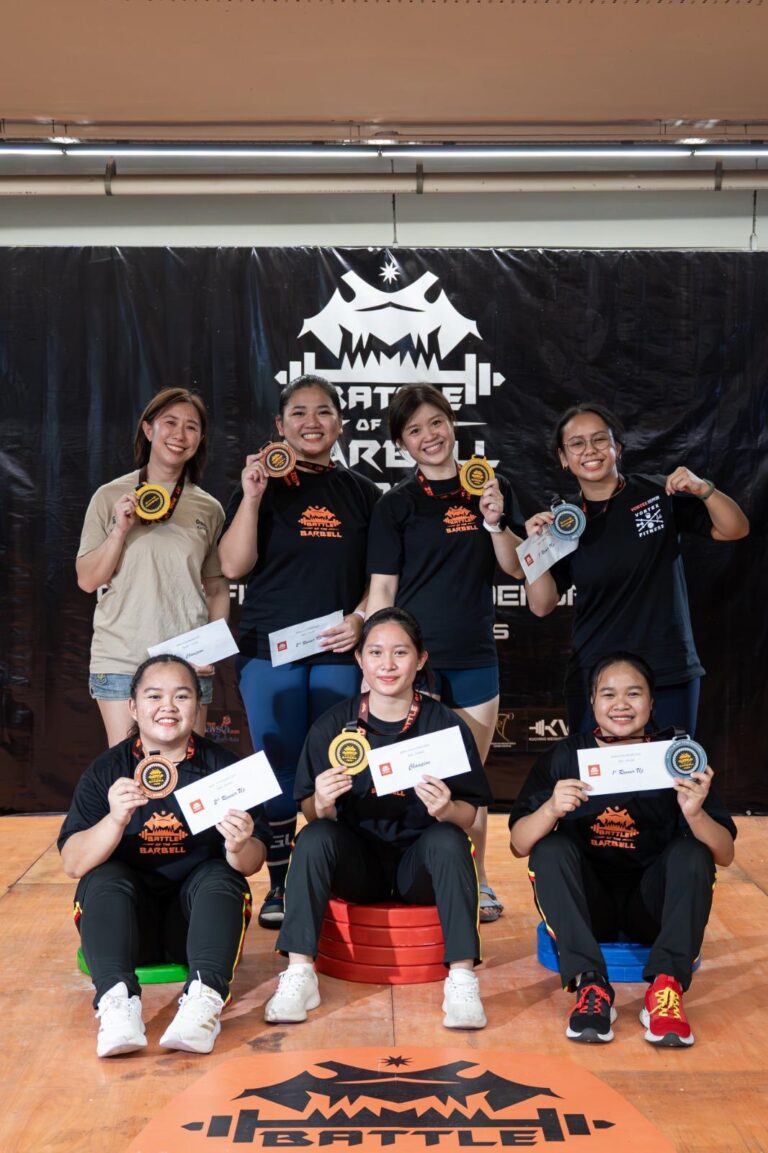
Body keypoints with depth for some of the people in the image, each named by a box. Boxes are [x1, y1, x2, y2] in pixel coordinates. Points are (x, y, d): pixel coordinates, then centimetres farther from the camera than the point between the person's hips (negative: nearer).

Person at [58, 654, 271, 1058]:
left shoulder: (223, 766, -2)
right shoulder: (106, 771, -1)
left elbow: (253, 862, -6)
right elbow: (73, 863, -12)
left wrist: (240, 849, -31)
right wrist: (115, 820, -32)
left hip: (197, 913, 0)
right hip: (128, 918, 1)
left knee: (221, 876, -28)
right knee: (102, 879, -28)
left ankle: (205, 997, -44)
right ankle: (116, 999, -42)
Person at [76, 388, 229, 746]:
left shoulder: (208, 509, 8)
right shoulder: (111, 497, 2)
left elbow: (217, 588, 12)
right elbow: (87, 580, 2)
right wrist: (120, 529, -11)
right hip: (121, 658, -2)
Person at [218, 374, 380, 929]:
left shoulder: (362, 493, 10)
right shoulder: (260, 487, 5)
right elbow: (233, 566, -5)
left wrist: (361, 618, -7)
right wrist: (252, 497, -13)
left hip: (339, 651, 1)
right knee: (279, 770, 2)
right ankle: (278, 887, 14)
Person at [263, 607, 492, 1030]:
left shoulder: (446, 725, -5)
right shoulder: (332, 725, -2)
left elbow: (468, 815, -4)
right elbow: (309, 811, -1)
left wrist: (446, 810, -27)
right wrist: (321, 805, -25)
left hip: (420, 867, -1)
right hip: (358, 862, 1)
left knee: (448, 838, -30)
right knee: (314, 836, -26)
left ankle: (462, 978, -26)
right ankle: (299, 973, -22)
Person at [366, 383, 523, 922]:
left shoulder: (491, 488, 7)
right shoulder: (397, 504, -2)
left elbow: (517, 568, 5)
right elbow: (381, 590, -2)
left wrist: (494, 523, -13)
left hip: (476, 656, 2)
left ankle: (476, 880, 26)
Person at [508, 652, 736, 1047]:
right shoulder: (563, 758, -5)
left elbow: (725, 855, -9)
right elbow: (518, 845, -11)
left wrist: (696, 814, -31)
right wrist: (550, 810, -33)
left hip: (650, 904, 0)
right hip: (587, 903, 0)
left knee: (692, 851, -24)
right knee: (550, 848, -26)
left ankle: (666, 986, -28)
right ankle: (590, 984, -30)